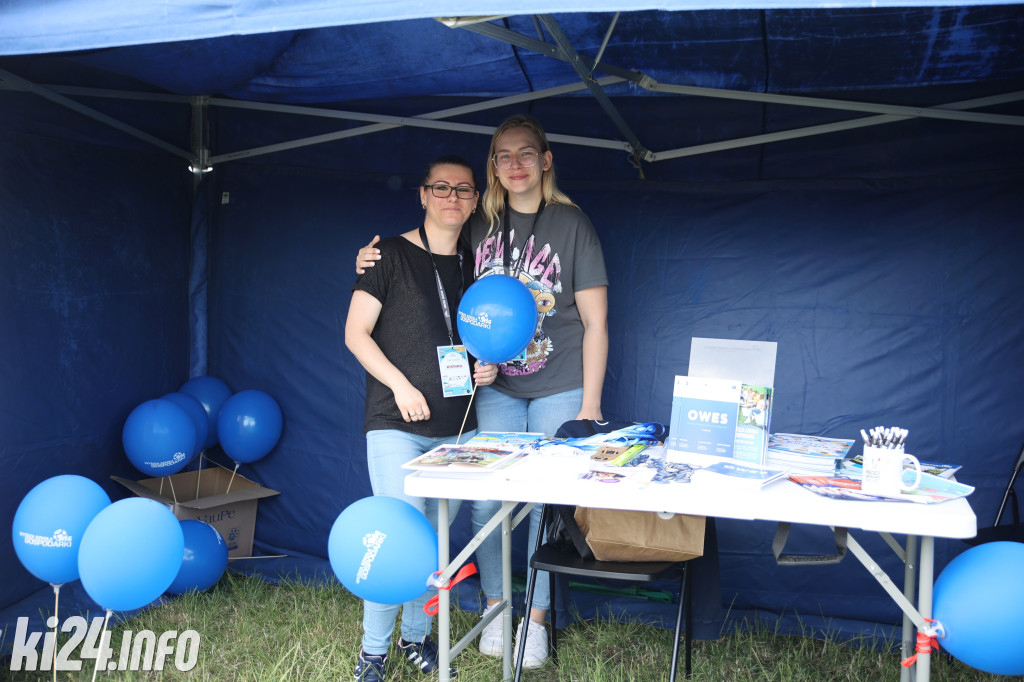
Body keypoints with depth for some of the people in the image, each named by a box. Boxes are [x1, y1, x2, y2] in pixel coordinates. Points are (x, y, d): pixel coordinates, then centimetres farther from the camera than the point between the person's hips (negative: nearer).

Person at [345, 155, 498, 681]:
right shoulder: (391, 254, -1)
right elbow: (356, 333, -5)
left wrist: (487, 370, 3)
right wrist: (401, 385, -15)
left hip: (457, 428, 5)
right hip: (397, 425, -5)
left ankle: (415, 636, 28)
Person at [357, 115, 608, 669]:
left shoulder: (571, 224, -1)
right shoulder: (479, 228, 6)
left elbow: (595, 322, -2)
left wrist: (589, 405, -7)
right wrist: (377, 265, 0)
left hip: (559, 387, -2)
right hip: (496, 387, 2)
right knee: (485, 501, 0)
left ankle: (536, 618, 21)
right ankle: (495, 608, 22)